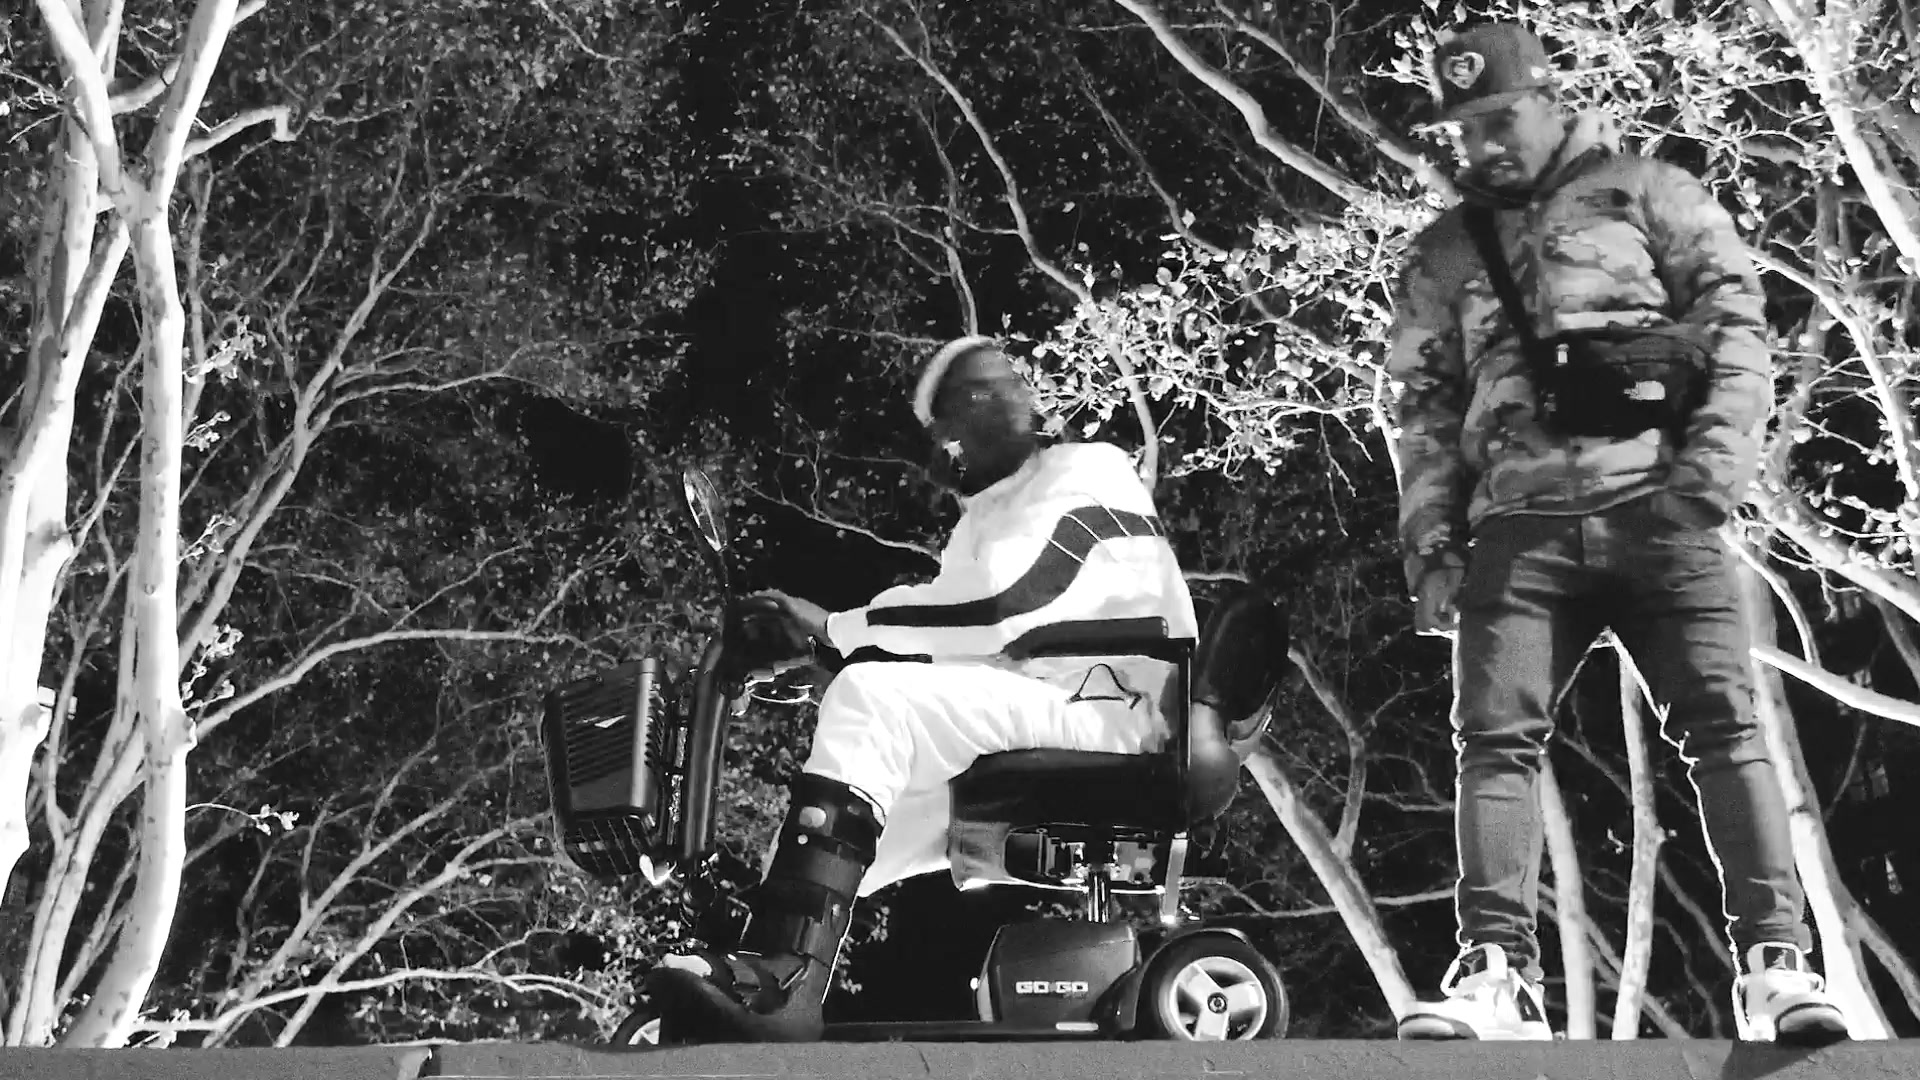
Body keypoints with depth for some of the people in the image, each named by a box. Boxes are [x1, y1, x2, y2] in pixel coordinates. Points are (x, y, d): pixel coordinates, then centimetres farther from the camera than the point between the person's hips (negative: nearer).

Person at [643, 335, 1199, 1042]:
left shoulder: (1089, 474, 0)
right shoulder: (978, 523, 27)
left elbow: (1004, 612, -15)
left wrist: (839, 628, -12)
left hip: (1105, 711, -9)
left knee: (869, 697, -28)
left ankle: (788, 979, -41)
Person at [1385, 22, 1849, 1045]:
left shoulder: (1648, 193, 12)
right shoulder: (1445, 251, 20)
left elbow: (1737, 322, 4)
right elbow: (1425, 408, 18)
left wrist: (1715, 461, -10)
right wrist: (1428, 541, 6)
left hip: (1654, 502, -2)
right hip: (1521, 519, 3)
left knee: (1723, 725, -9)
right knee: (1496, 738, -9)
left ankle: (1775, 960, -9)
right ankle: (1498, 971, -10)